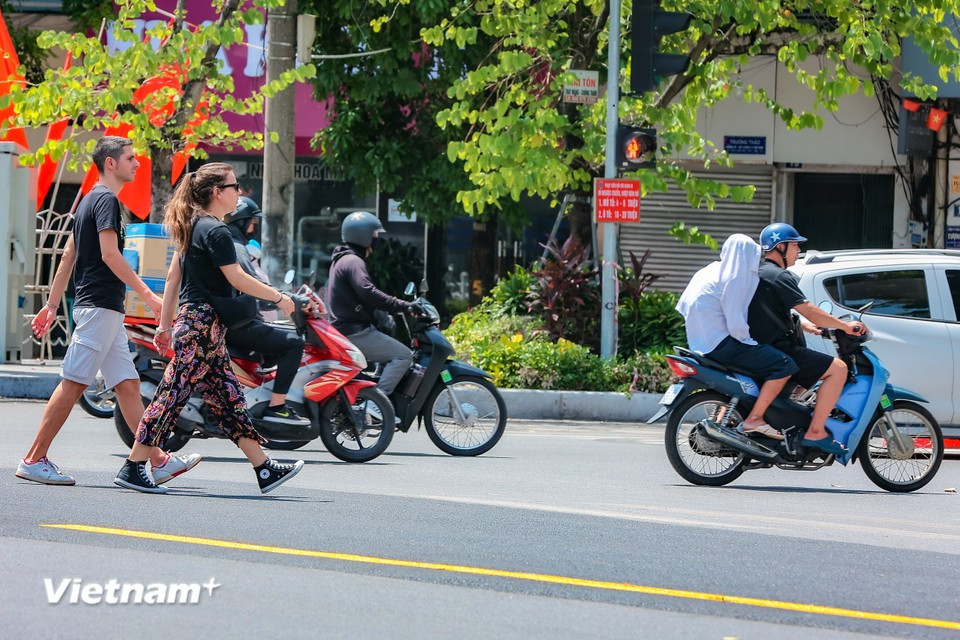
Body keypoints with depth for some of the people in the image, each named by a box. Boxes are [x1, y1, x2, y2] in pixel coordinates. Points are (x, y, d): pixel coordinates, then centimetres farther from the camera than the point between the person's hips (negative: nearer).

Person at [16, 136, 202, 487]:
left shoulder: (89, 201, 20)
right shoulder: (106, 200, -10)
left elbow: (68, 256, 21)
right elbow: (110, 254, -20)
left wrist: (52, 305, 21)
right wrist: (147, 293, -21)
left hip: (106, 311, 10)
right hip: (100, 305, -10)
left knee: (128, 384, 7)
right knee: (73, 384, -9)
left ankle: (159, 462, 6)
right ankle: (33, 460, -8)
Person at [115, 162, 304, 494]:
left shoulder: (193, 226, 15)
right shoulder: (215, 231, -14)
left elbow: (173, 275, 17)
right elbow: (237, 279, -17)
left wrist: (166, 324, 20)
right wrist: (279, 298, -6)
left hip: (190, 320, 10)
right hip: (203, 326, -10)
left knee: (229, 399, 9)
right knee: (172, 395, -7)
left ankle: (264, 469, 10)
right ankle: (133, 468, -4)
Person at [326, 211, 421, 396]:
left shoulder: (342, 260, 20)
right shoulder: (353, 262, -14)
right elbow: (369, 294, -29)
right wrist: (405, 306, -28)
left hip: (345, 329, 11)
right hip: (355, 333, -11)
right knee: (403, 356, -17)